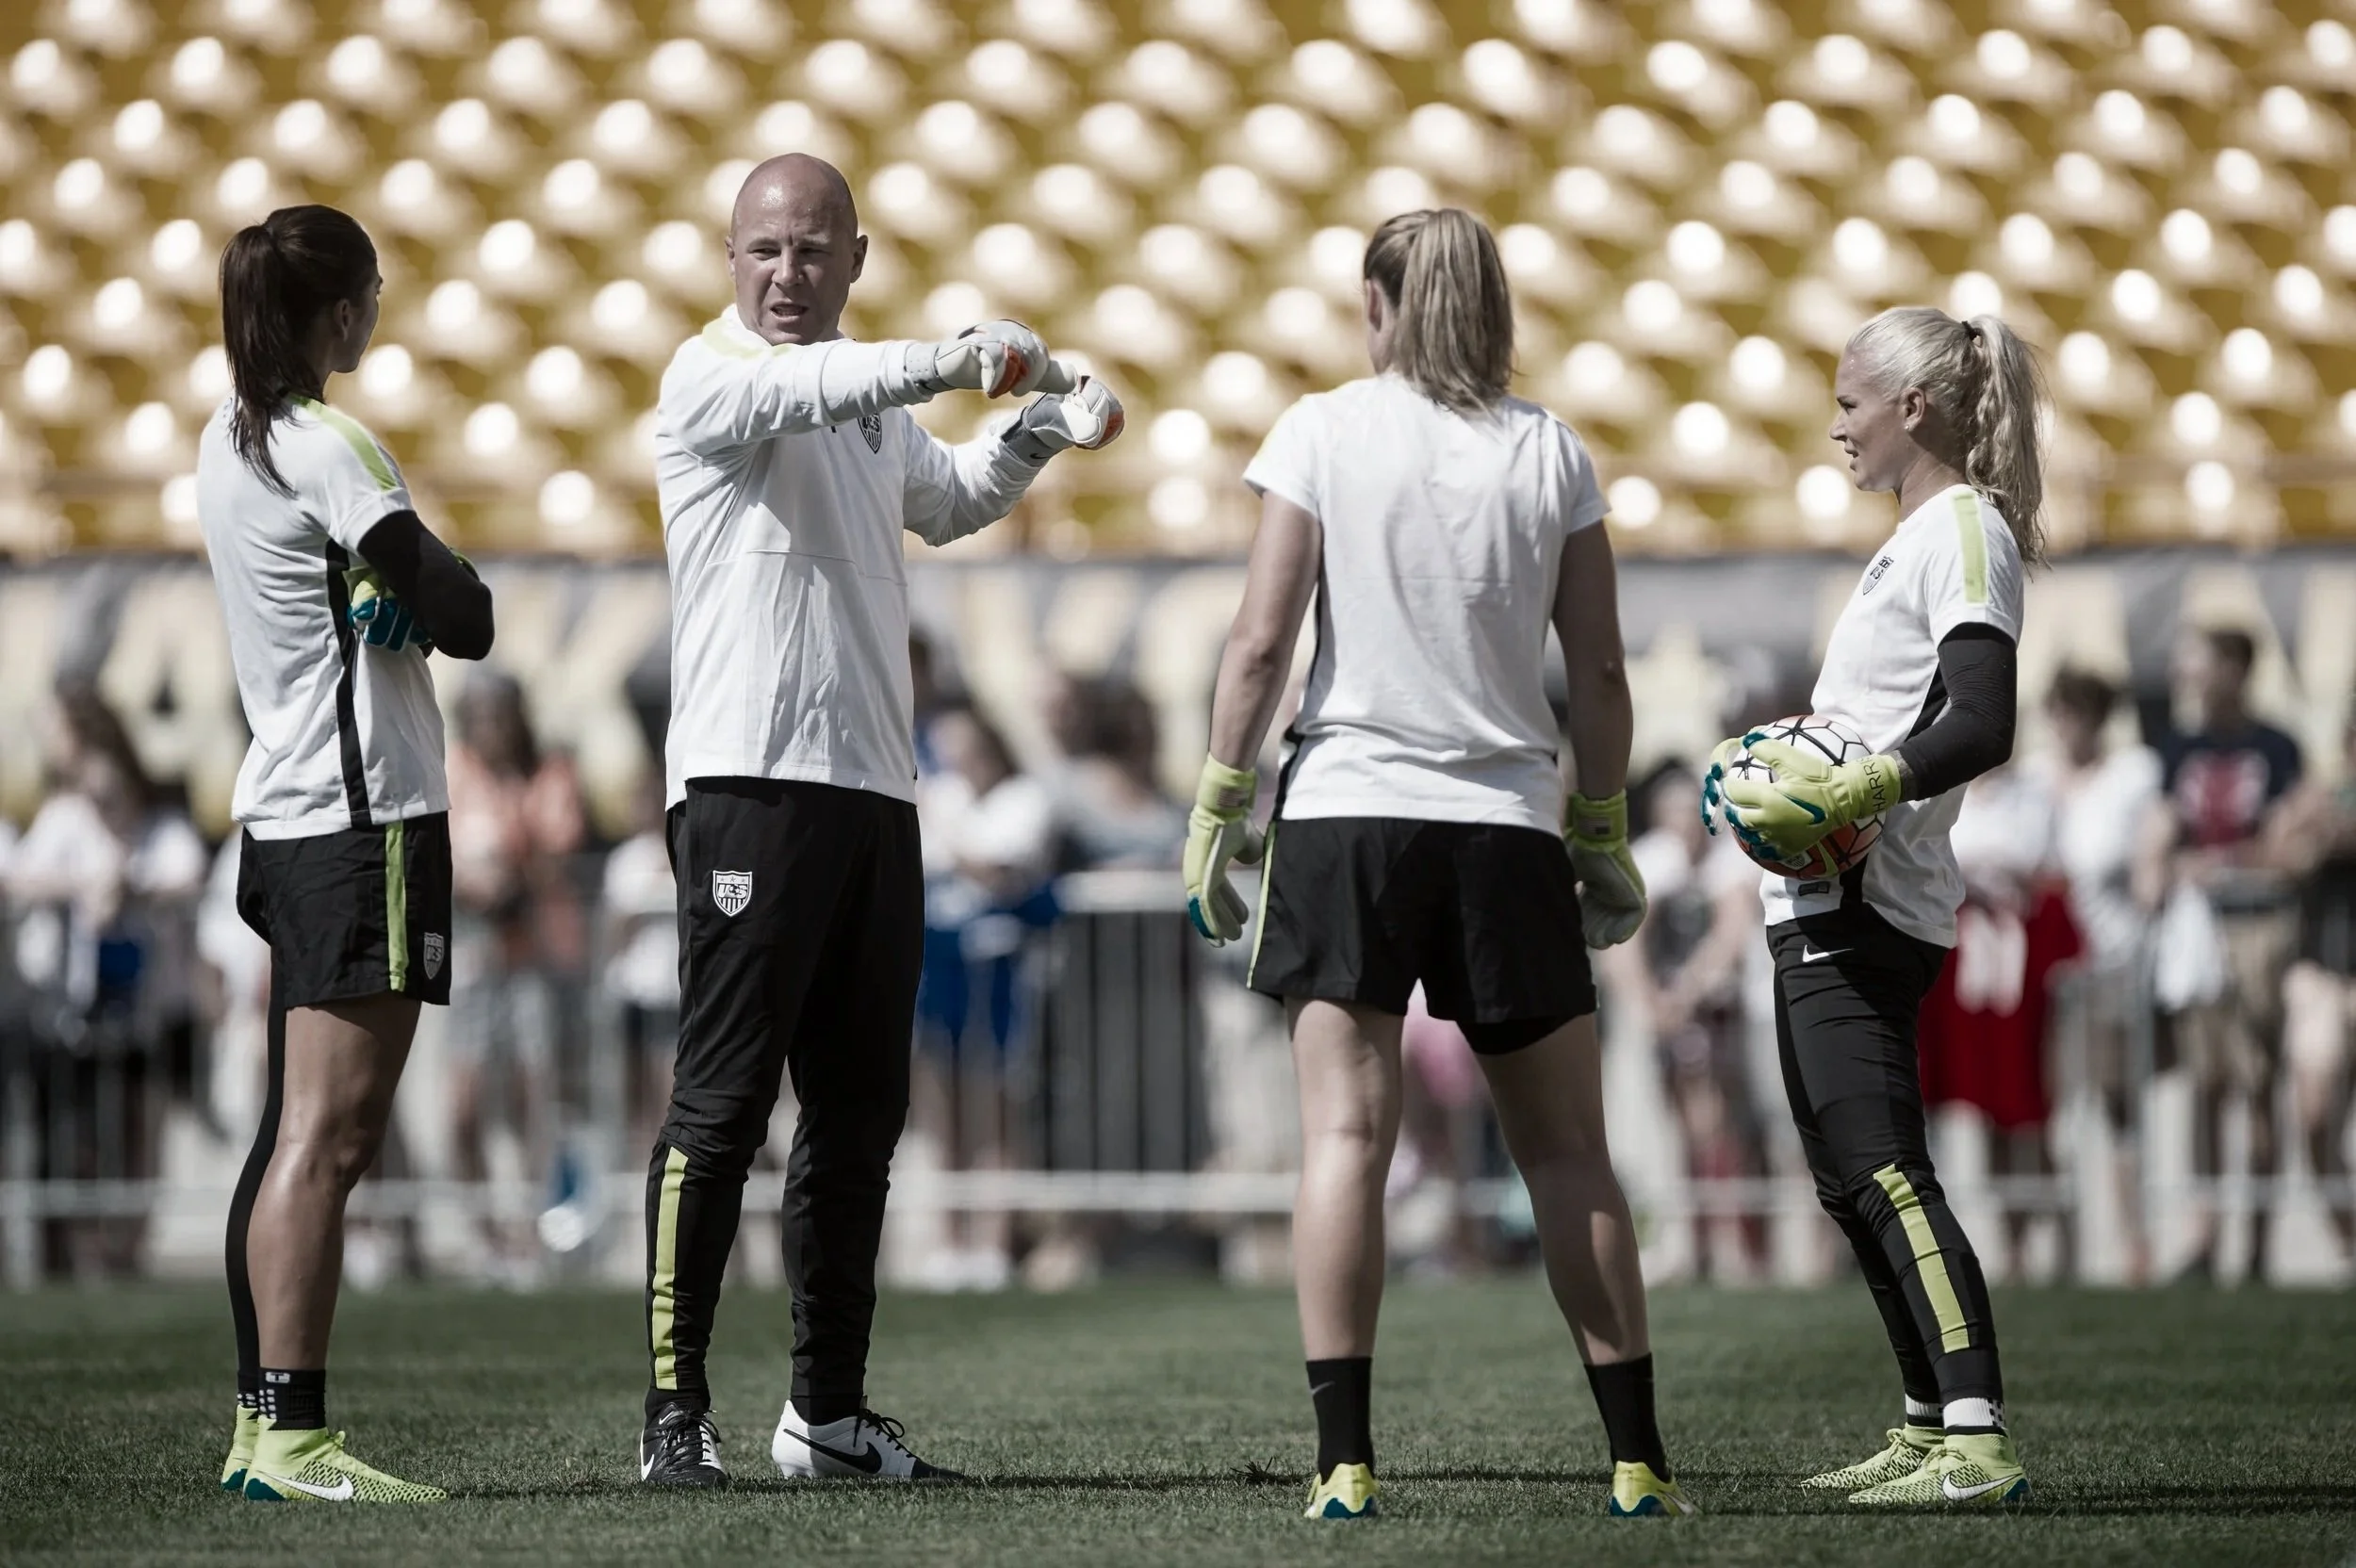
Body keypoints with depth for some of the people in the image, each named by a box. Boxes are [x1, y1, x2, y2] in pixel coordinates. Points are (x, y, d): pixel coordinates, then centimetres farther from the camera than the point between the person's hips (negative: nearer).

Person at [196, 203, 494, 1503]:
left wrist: (385, 594, -4)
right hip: (363, 813, -10)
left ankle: (257, 1425, 10)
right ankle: (293, 1436, -18)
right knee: (329, 1130, -13)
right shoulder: (330, 453, -12)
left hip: (282, 808, 10)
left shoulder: (227, 445, 16)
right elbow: (464, 620, -12)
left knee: (296, 1132, 10)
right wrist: (427, 579, 9)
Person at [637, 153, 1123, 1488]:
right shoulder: (712, 376, -3)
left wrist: (1039, 432, 24)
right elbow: (800, 388, -25)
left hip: (875, 788, 8)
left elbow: (945, 502, 41)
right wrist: (956, 359, -38)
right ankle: (675, 1406, -10)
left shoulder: (872, 399, 21)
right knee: (723, 1101, -11)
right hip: (749, 777, -8)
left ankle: (831, 1409, 16)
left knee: (860, 1111, 10)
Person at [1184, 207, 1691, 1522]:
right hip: (1508, 825, 2)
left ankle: (1346, 1458, -12)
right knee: (1568, 1151, 9)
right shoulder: (1550, 452, 5)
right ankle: (1638, 1456, 10)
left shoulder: (1324, 431, -1)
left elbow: (1263, 642, -5)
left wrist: (1221, 808, 1)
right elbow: (1602, 673, 5)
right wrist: (1606, 837, 14)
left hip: (1346, 817, -2)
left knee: (1347, 1134, -5)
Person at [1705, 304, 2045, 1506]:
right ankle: (1929, 1427, 23)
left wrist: (1856, 789, -29)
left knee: (1880, 1170, -18)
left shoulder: (1963, 528, -10)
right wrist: (1783, 776, 20)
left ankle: (1977, 1443, -24)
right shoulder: (1922, 534, 20)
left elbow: (1981, 725, -22)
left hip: (1867, 906, -11)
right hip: (1826, 907, 11)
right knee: (1850, 1179, 15)